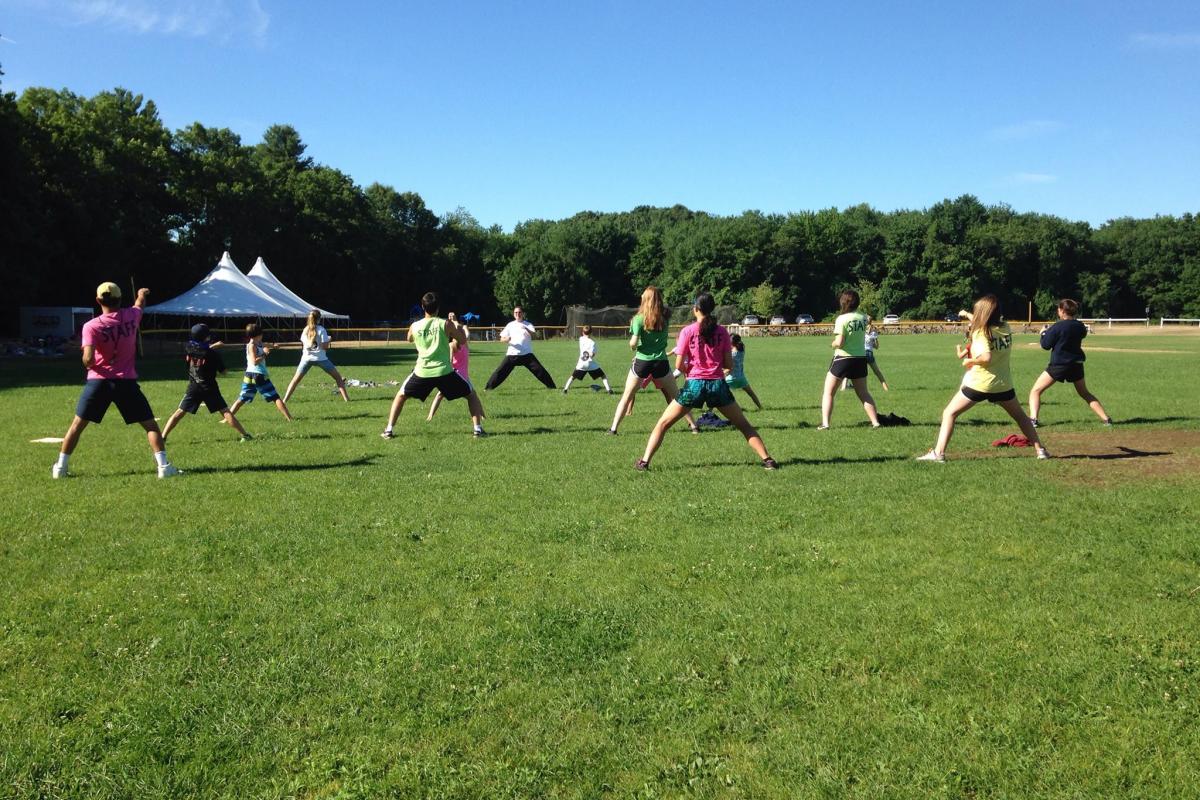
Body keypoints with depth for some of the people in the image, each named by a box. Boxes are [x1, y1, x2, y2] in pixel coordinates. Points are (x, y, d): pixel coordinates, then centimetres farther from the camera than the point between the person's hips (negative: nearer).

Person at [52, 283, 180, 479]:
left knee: (77, 424, 14)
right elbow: (139, 304, 25)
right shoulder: (131, 316, -1)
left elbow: (88, 359, -18)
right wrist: (142, 293, 47)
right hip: (126, 381, 1)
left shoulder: (91, 326, -8)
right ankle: (163, 466, -4)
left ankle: (60, 467, 18)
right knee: (150, 424, 6)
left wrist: (88, 365, 5)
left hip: (98, 381, 0)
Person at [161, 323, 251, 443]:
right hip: (209, 388, -3)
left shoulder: (188, 348, -3)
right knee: (226, 412, -1)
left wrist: (213, 346, 22)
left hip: (193, 388, 3)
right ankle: (244, 435, -4)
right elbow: (223, 372, -5)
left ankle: (162, 437, 2)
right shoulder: (213, 353, -14)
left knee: (179, 412, 9)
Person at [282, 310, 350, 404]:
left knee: (295, 379, 11)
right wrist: (329, 341, 7)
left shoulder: (305, 330, 5)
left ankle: (285, 400, 2)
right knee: (338, 377, 8)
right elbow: (325, 346, -12)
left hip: (307, 357, 3)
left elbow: (303, 344, 13)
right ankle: (346, 398, 0)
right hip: (320, 358, -3)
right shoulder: (321, 330, -8)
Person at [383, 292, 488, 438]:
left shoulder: (414, 326, 5)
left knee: (401, 396, 25)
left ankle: (388, 430, 15)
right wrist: (459, 329, 24)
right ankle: (478, 429, 5)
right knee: (471, 394, 17)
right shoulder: (446, 324, -4)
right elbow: (463, 341, 6)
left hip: (422, 372, 2)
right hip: (444, 371, -2)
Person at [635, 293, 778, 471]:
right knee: (744, 425, 16)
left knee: (662, 424, 10)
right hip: (718, 384, 2)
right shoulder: (722, 331, 3)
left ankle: (644, 461, 1)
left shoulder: (687, 331, -2)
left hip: (695, 384, -2)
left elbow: (679, 365, -3)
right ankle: (768, 460, 9)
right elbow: (729, 364, 3)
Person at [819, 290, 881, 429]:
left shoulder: (842, 319, -15)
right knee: (863, 393, 18)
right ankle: (875, 422, 13)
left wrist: (833, 344, 3)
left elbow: (839, 343, -21)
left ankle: (825, 423, -3)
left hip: (843, 358, -4)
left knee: (828, 393, 7)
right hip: (860, 358, 5)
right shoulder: (863, 317, 0)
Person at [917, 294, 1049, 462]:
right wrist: (968, 316, 25)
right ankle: (1040, 450, 25)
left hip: (979, 383, -5)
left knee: (949, 413, 4)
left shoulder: (981, 333, -14)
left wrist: (969, 361, -11)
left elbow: (986, 357, -28)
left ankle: (938, 453, -5)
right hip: (1003, 384, 5)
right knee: (1020, 416, 25)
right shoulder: (1005, 328, 3)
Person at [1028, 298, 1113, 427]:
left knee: (1036, 390, 1)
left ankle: (1033, 419, -16)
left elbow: (1046, 345, -9)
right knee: (1085, 394, 23)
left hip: (1059, 365, -6)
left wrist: (1043, 333, 10)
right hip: (1077, 364, 6)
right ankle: (1106, 419, 18)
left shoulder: (1057, 327, -15)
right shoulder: (1080, 326, 4)